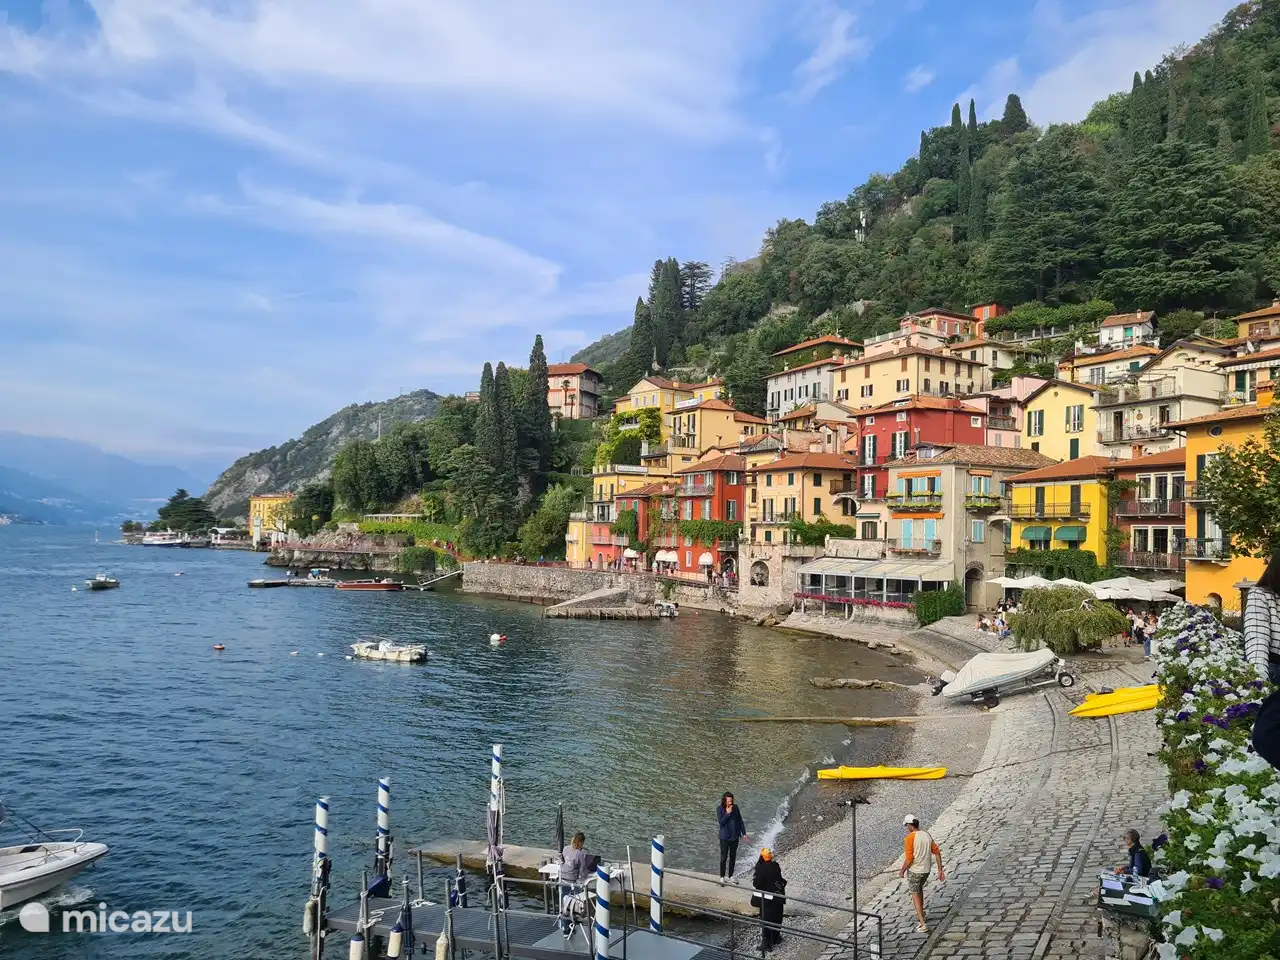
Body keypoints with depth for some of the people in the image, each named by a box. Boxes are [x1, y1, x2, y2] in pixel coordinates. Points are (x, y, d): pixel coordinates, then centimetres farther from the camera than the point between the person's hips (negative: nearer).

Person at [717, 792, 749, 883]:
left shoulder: (735, 807, 0)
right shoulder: (719, 809, -11)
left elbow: (740, 821, 6)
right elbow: (721, 822, -19)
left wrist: (744, 833, 6)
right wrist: (728, 813, -24)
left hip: (735, 836, 4)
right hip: (725, 837, -4)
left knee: (733, 857, 13)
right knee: (724, 858, 4)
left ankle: (730, 876, 26)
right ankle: (722, 876, 18)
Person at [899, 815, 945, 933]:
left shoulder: (910, 838, -21)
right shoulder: (927, 836, 0)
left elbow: (909, 859, -23)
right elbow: (937, 853, 2)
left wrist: (902, 871, -7)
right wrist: (940, 870, 7)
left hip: (914, 871, -6)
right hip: (926, 870, 6)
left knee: (915, 895, 7)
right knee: (919, 888, 32)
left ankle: (922, 924, 0)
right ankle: (920, 913, 41)